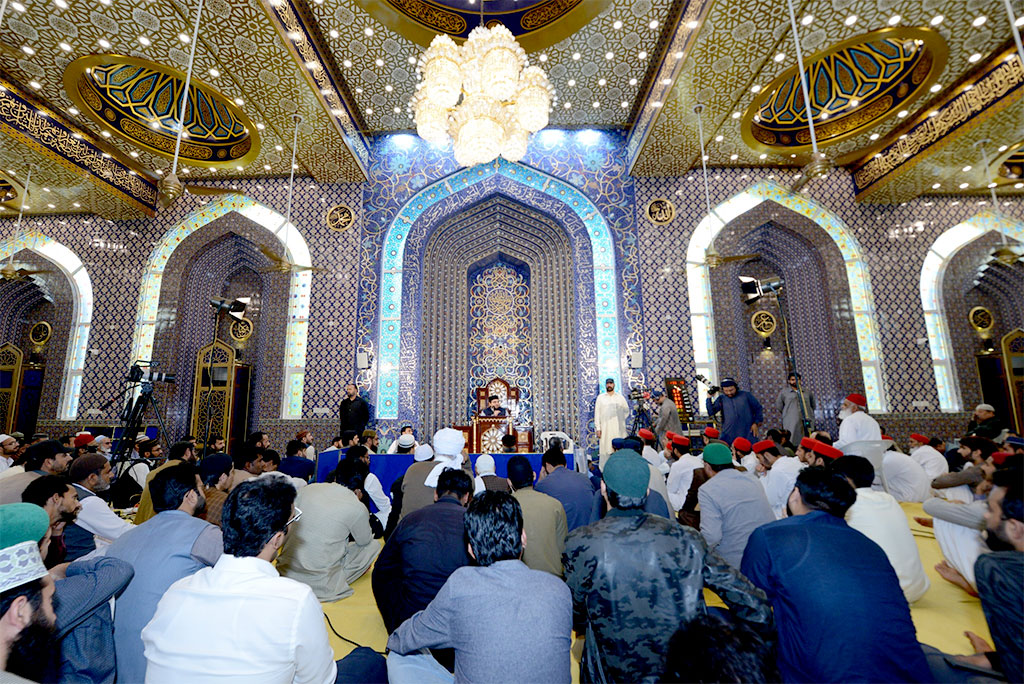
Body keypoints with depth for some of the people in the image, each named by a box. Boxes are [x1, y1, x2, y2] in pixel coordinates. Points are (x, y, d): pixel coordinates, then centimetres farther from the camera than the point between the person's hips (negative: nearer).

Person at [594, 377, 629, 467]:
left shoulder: (620, 397, 11)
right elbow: (597, 414, 3)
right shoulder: (600, 398, 7)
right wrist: (598, 428, -3)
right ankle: (604, 470, 1)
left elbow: (626, 411, 18)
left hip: (618, 429, 1)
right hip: (605, 429, -1)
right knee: (605, 449, -5)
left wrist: (621, 420, 5)